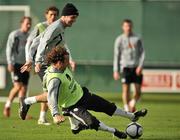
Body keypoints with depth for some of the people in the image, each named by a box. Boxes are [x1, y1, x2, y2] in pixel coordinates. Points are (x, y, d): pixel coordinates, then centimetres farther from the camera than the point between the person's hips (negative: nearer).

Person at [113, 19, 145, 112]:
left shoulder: (137, 39, 10)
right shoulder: (119, 40, 7)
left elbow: (142, 53, 7)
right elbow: (116, 55, 8)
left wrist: (140, 66, -7)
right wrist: (116, 71, 2)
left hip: (136, 67, 1)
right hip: (125, 67, -1)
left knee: (138, 91, -2)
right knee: (126, 89, -9)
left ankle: (132, 104, 23)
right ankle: (127, 109, 0)